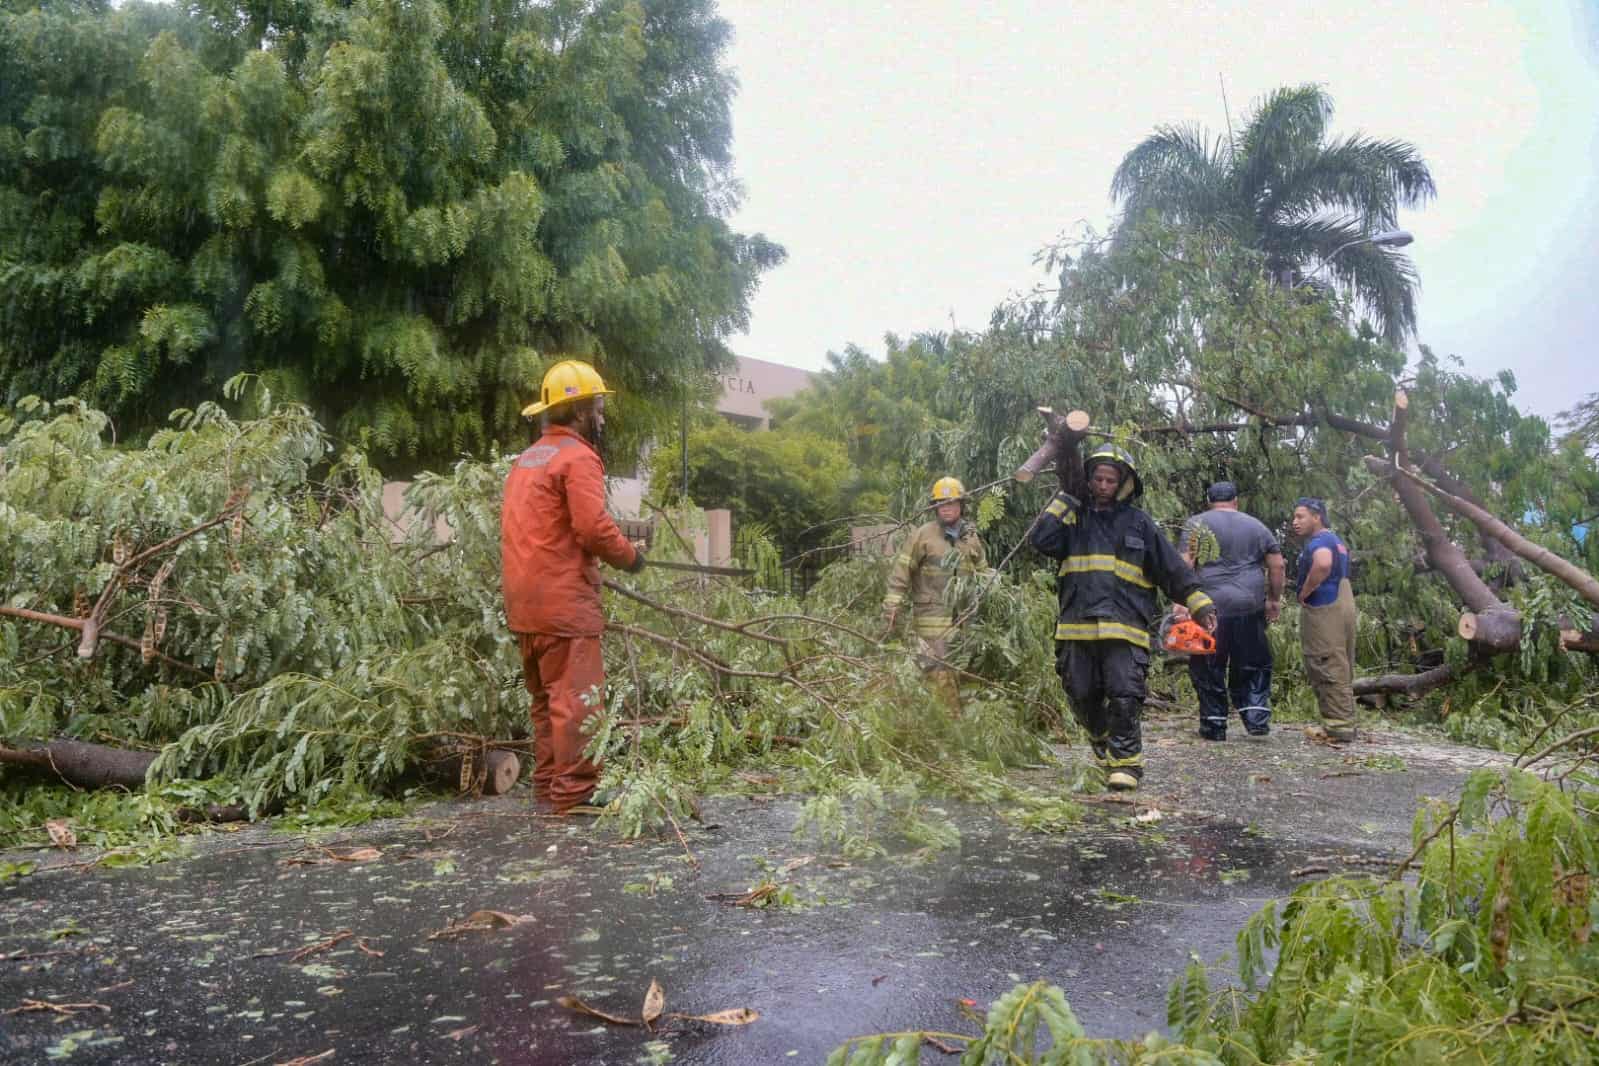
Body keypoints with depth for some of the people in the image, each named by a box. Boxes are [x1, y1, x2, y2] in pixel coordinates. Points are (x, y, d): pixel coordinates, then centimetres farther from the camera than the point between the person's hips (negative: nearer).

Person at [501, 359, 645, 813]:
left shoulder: (527, 459, 19)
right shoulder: (578, 456, -10)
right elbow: (594, 527, -19)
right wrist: (630, 557, -3)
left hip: (525, 601, 9)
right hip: (563, 600, -9)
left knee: (546, 698, 15)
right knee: (576, 698, -6)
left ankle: (547, 784, 21)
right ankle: (573, 791, -5)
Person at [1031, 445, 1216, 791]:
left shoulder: (1139, 523, 10)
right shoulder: (1074, 517, 13)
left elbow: (1174, 570, 9)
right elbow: (1042, 539, -7)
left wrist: (1200, 605, -1)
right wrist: (1066, 497, -2)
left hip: (1123, 630, -2)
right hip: (1077, 628, 2)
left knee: (1124, 697, -13)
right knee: (1082, 698, 9)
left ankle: (1126, 762, -2)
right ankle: (1104, 749, 32)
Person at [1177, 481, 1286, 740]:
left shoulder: (1196, 524, 4)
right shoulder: (1255, 525, 13)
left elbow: (1184, 565, -7)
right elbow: (1277, 564, 10)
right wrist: (1274, 599, 18)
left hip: (1210, 607, -2)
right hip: (1250, 607, 2)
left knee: (1208, 670, 5)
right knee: (1252, 667, 14)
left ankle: (1214, 725, 8)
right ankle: (1256, 716, 3)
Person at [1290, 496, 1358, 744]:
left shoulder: (1319, 541, -12)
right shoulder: (1336, 540, 21)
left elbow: (1323, 564, -33)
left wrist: (1304, 593, -20)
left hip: (1324, 611, -11)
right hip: (1343, 608, 11)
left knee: (1328, 670, -8)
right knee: (1341, 669, 13)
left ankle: (1338, 726, -8)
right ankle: (1344, 723, 18)